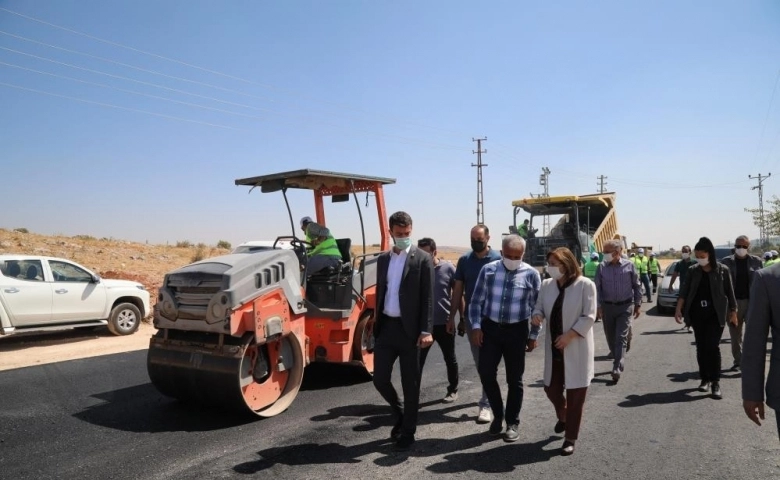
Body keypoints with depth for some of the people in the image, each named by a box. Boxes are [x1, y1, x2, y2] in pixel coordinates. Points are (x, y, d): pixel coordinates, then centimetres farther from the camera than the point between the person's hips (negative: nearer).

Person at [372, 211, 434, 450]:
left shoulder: (423, 259, -4)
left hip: (409, 328, -4)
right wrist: (376, 324, 11)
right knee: (380, 378, 5)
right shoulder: (383, 259, 11)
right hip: (385, 326, 5)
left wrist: (426, 331, -15)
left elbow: (428, 297, -8)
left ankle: (408, 431, 21)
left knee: (410, 383, 5)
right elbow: (380, 293, 14)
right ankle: (400, 413, 32)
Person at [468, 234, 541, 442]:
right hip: (490, 328, 2)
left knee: (514, 379, 7)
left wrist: (533, 335, 2)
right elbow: (476, 301, 3)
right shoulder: (488, 270, -1)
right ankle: (498, 415, 24)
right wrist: (476, 326, -5)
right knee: (486, 373, 2)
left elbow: (536, 307, 2)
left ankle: (512, 423, 22)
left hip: (516, 331, -1)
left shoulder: (531, 274, -5)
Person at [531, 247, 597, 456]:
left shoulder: (585, 285, -12)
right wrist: (536, 315, -14)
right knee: (551, 388, 12)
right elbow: (539, 307, 9)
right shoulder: (546, 285, 2)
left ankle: (570, 438, 18)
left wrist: (569, 335, -20)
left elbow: (589, 317, -13)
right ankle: (563, 417, 45)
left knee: (575, 394, 4)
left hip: (576, 348, -5)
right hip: (554, 347, 5)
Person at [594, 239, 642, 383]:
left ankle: (617, 369, -10)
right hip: (607, 307, 2)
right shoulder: (602, 267, -1)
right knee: (610, 337, 11)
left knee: (621, 338, -7)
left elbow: (636, 286, 5)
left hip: (625, 307, -2)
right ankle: (618, 361, 32)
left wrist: (638, 305, 5)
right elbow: (598, 288, 2)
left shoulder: (629, 265, -3)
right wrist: (598, 306, -5)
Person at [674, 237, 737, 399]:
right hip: (697, 314, 3)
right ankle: (705, 378, 19)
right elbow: (684, 291, -1)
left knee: (713, 346, -9)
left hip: (716, 314, -3)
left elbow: (729, 292, 3)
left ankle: (715, 382, -2)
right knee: (701, 347, 8)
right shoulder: (693, 271, 4)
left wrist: (733, 312, 4)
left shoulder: (722, 270, -3)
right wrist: (678, 309, -12)